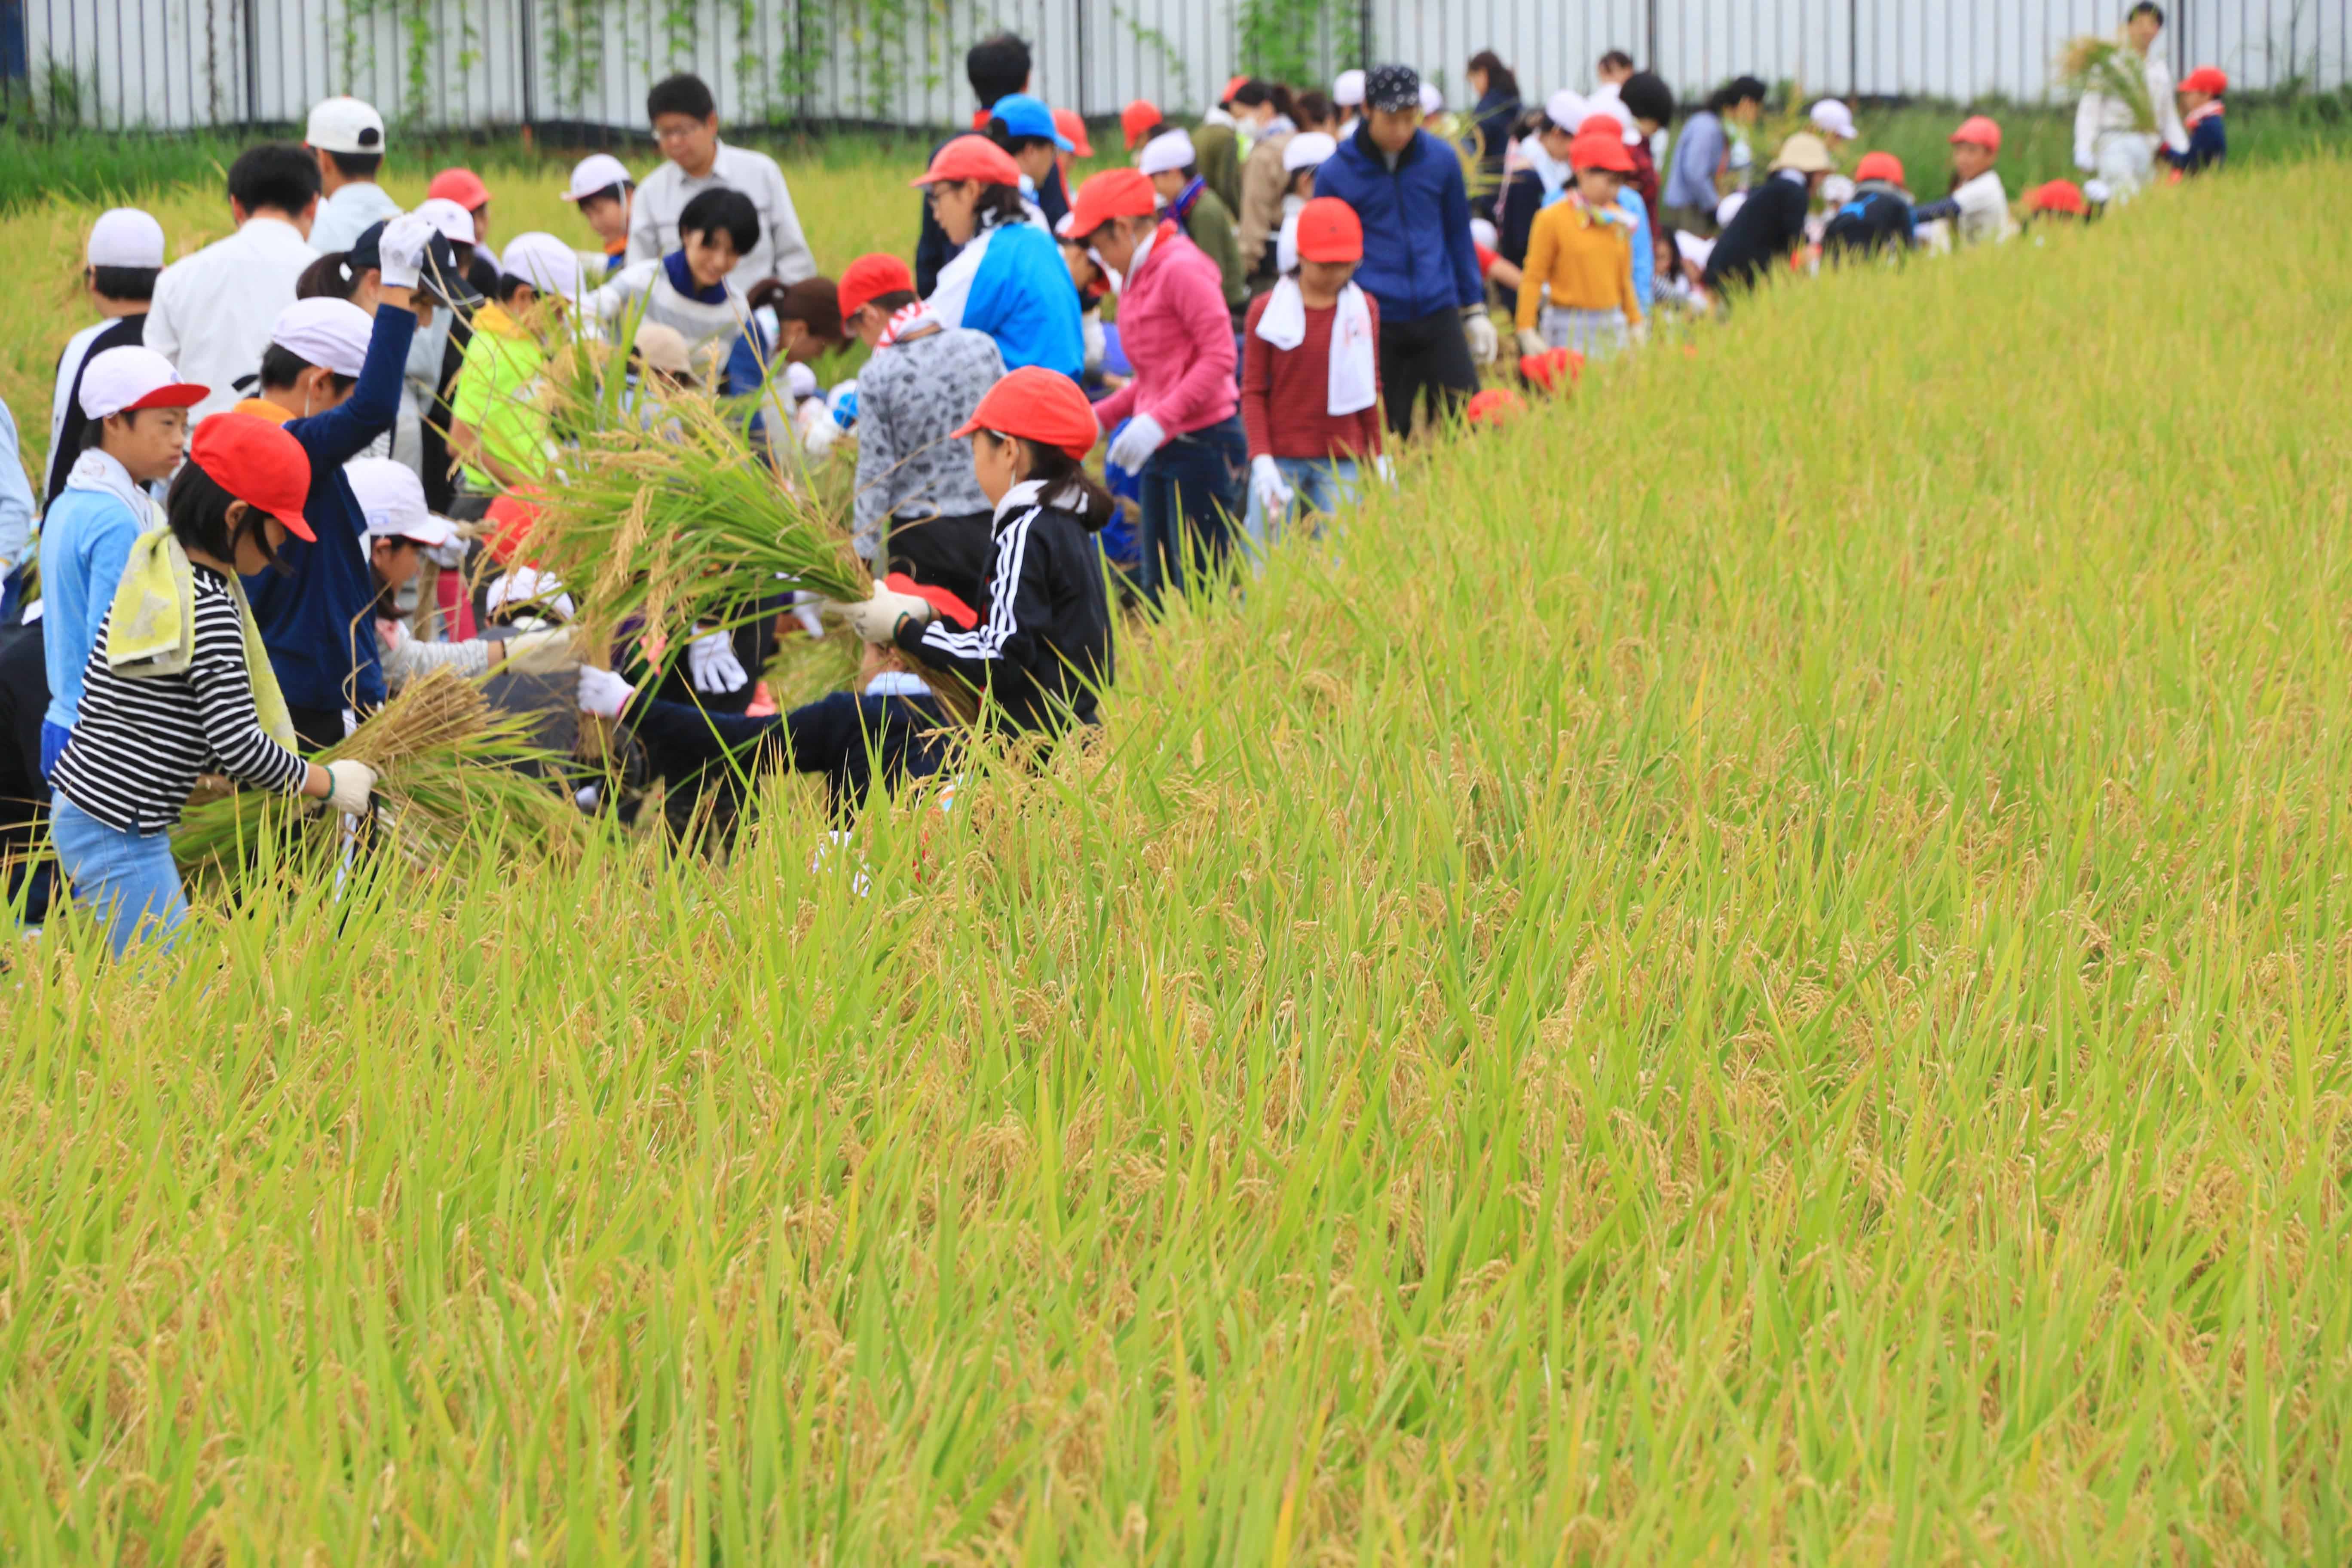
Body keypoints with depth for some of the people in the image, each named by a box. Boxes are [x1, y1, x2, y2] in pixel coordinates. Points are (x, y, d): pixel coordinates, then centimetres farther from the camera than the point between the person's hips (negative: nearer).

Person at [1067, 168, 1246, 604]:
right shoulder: (1137, 276, 14)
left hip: (1202, 444, -9)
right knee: (1158, 591, 8)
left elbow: (1219, 355, -19)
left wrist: (1158, 421, -23)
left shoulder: (1181, 269, -13)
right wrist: (1101, 416, 11)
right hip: (1162, 451, 9)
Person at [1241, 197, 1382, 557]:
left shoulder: (1363, 311, 8)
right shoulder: (1267, 310, 0)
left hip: (1340, 463, 2)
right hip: (1281, 458, -2)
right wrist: (1262, 460, -9)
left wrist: (1379, 458, 12)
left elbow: (1370, 390, 15)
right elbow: (1253, 391, 1)